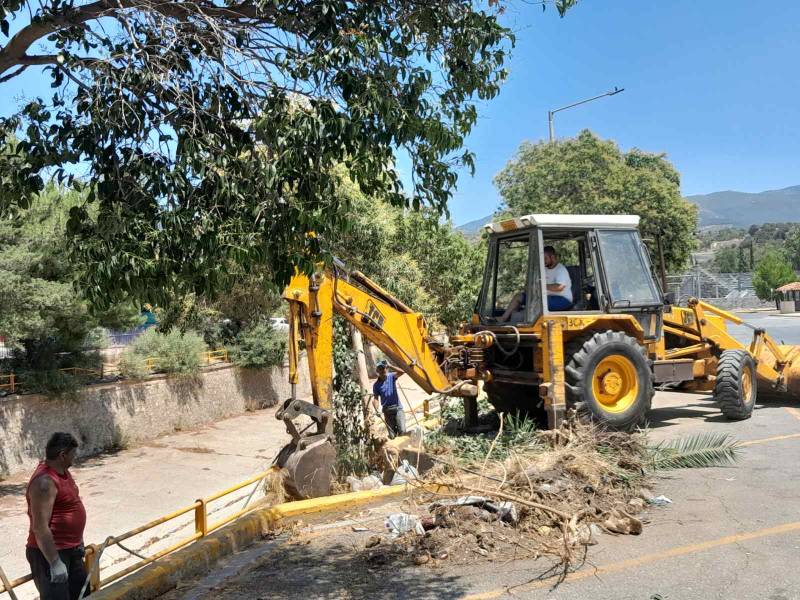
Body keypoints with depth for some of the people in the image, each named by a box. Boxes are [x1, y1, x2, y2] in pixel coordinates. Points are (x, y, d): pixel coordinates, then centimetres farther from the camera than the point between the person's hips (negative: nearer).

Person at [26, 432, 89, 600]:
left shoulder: (62, 471, 7)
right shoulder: (45, 481, -25)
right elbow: (40, 528, -27)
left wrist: (78, 541, 22)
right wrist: (55, 563, -26)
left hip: (69, 549, 10)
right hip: (49, 553, -10)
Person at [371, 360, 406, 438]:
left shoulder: (391, 377, -3)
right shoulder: (376, 385, -2)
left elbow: (401, 372, -22)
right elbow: (375, 399, -4)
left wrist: (390, 366, -30)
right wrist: (377, 410, -20)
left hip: (397, 408, -1)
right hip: (387, 411, 1)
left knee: (402, 431, -16)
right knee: (392, 436, -2)